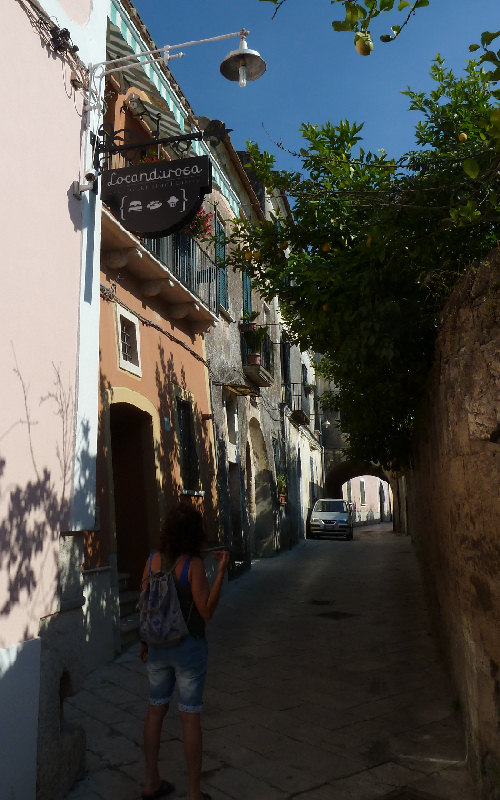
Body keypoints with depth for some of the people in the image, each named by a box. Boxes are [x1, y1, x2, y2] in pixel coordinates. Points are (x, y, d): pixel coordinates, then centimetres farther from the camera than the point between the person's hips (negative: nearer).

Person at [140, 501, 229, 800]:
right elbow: (207, 611, -18)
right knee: (191, 717, 7)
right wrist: (221, 571, -21)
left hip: (158, 647, 5)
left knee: (156, 710, 19)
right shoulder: (193, 565, -20)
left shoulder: (153, 560, -6)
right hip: (189, 647, -5)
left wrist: (145, 642, 15)